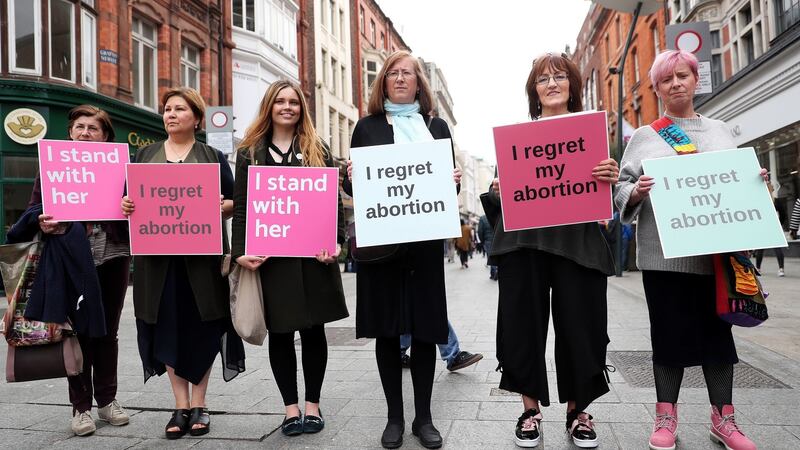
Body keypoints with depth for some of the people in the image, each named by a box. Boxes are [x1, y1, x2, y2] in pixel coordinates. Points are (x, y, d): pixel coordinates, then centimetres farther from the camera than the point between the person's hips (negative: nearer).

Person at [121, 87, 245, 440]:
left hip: (201, 253, -2)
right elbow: (129, 198, 13)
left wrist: (225, 205, -18)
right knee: (167, 327, 4)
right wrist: (125, 205, -9)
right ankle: (181, 406, 15)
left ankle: (199, 405, 15)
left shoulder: (212, 156, 7)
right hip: (157, 254, 2)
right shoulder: (145, 155, 15)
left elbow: (235, 202, 4)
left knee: (200, 327, 2)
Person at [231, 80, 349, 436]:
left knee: (313, 329, 7)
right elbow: (241, 207, 2)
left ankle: (312, 404, 21)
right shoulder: (250, 153, 8)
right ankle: (290, 407, 20)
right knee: (280, 332, 7)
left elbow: (333, 200, 3)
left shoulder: (317, 150, 9)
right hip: (269, 256, 0)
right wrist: (240, 251, -10)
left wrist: (334, 241, -11)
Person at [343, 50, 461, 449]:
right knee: (386, 329, 5)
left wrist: (455, 182, -8)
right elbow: (352, 186, 9)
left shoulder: (437, 126, 12)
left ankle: (423, 417, 19)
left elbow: (448, 184, 14)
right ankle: (394, 416, 20)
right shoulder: (367, 127, 10)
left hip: (424, 240, 1)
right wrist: (351, 177, -12)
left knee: (425, 327, 4)